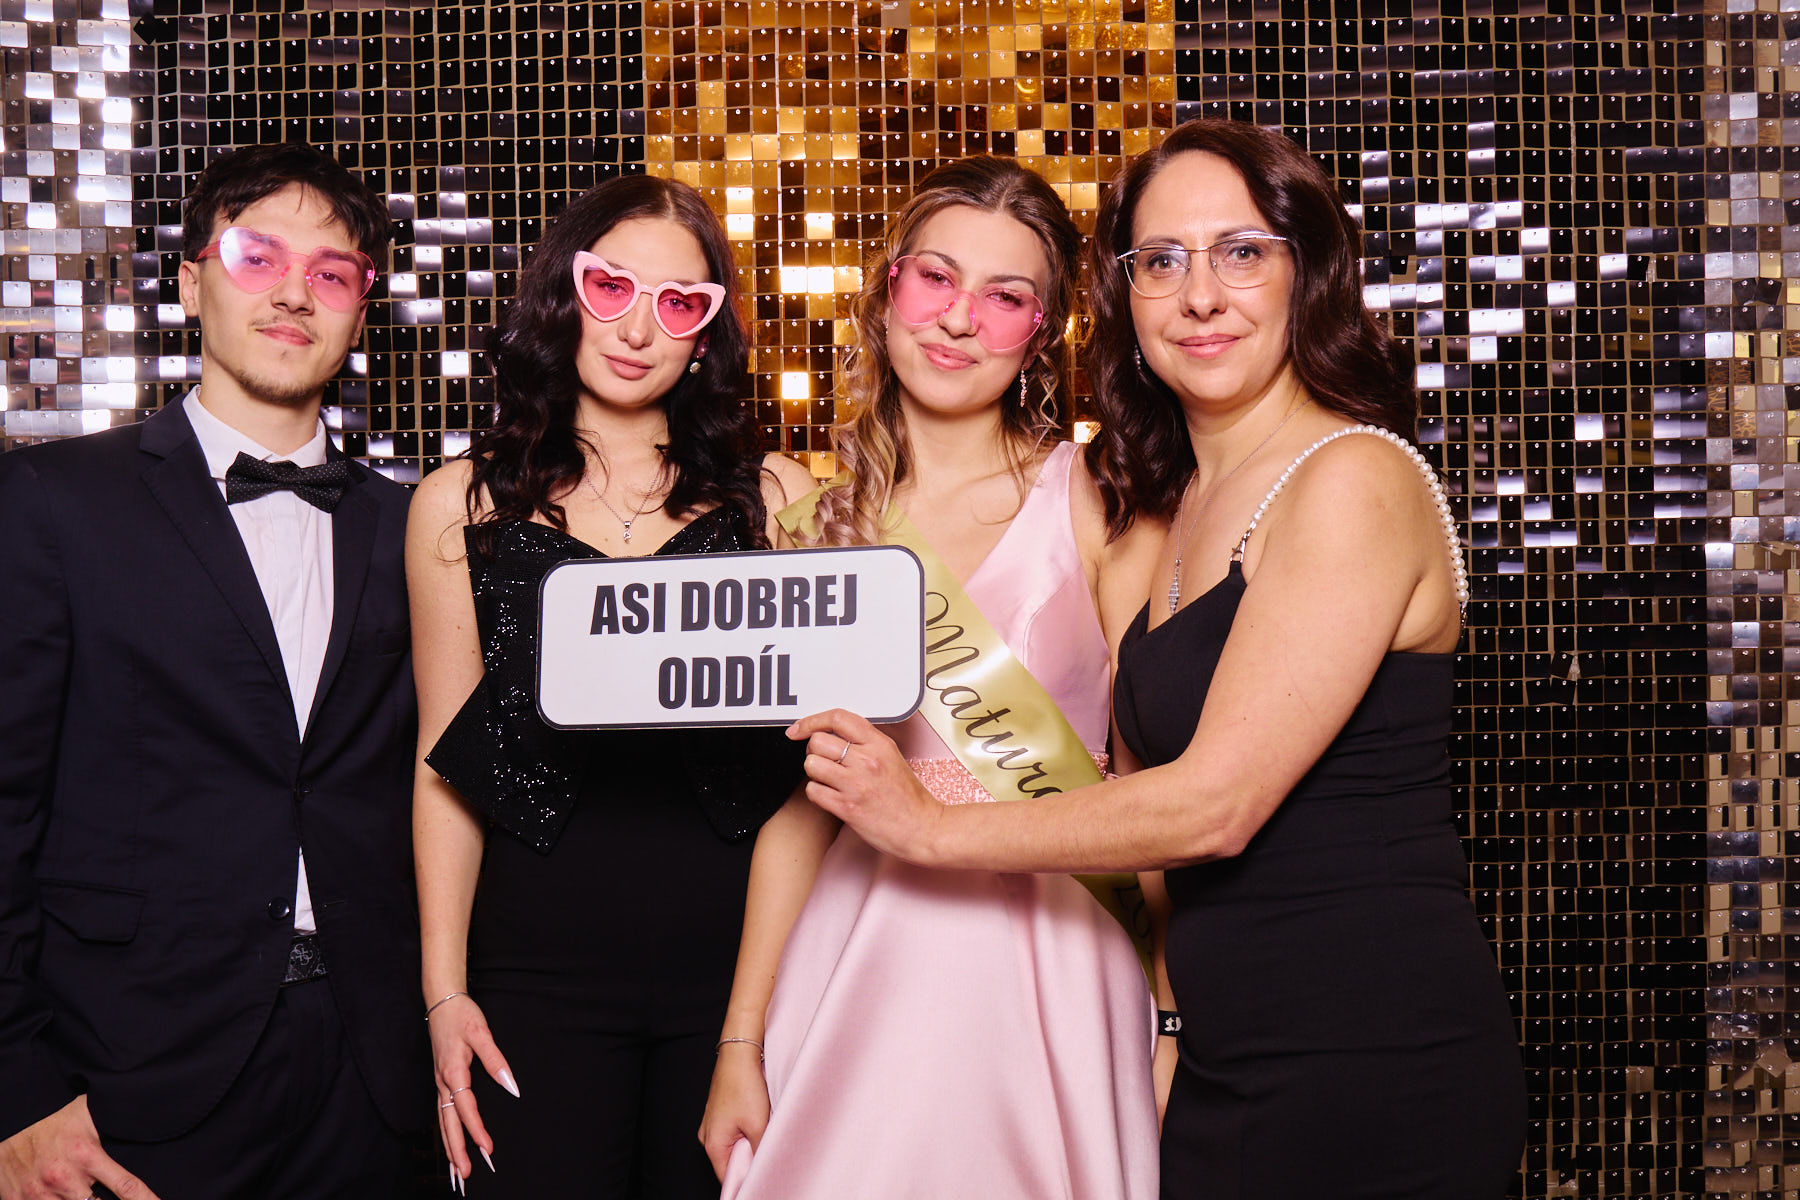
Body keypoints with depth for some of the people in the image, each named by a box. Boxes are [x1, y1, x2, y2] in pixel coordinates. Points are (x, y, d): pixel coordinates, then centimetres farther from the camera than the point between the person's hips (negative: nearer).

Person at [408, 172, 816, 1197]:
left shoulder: (775, 496, 6)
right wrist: (444, 988, 0)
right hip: (539, 973, -1)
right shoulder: (463, 505, 4)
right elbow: (447, 766, 4)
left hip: (733, 962, 1)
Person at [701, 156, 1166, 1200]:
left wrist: (1172, 1023, -11)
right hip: (855, 967, 3)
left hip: (1047, 972, -2)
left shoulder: (1096, 501, -3)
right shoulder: (830, 520, 6)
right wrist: (741, 1039, 7)